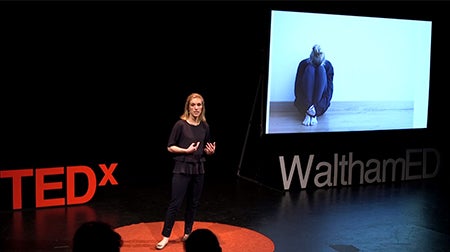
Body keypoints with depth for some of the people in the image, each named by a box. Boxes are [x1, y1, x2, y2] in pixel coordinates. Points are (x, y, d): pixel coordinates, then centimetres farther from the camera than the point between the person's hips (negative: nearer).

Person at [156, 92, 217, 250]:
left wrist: (210, 151, -5)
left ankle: (187, 233, 25)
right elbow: (170, 147, -6)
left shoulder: (204, 126, 6)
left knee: (193, 203, 11)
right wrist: (186, 150, -18)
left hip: (198, 169, 5)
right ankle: (165, 236, 4)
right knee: (175, 203, -4)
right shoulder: (180, 124, -8)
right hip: (182, 168, -4)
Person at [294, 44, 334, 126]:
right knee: (310, 69, -24)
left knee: (321, 69, -24)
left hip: (321, 101, 1)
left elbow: (329, 85, -11)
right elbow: (298, 84, -9)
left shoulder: (328, 65, -5)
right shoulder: (304, 64, -7)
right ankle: (311, 110, -38)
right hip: (305, 100, -1)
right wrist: (298, 98, -26)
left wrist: (327, 99, -28)